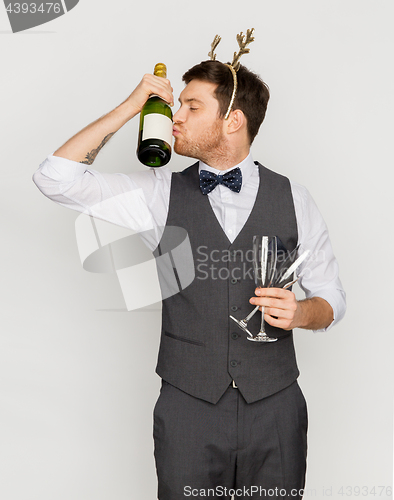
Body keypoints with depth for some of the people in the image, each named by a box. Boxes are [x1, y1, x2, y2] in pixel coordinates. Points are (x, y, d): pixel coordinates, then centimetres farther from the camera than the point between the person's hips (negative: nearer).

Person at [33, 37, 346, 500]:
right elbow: (55, 178, -5)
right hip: (187, 406, 0)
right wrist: (129, 107, -7)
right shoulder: (162, 193, 0)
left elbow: (330, 298, 7)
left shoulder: (293, 199, 0)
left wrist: (300, 313, -16)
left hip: (275, 409, 1)